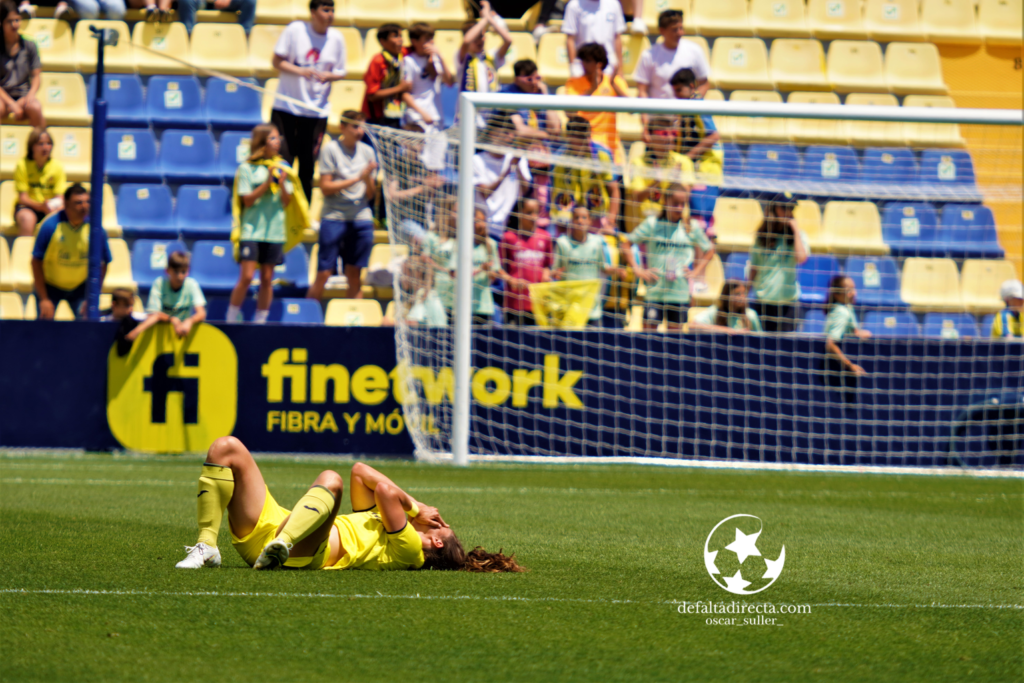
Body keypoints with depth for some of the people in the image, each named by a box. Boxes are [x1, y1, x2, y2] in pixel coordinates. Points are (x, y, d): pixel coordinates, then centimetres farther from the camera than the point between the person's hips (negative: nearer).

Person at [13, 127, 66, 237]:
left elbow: (60, 198, -2)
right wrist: (41, 206, -28)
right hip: (27, 207, -2)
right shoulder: (22, 165, -8)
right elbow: (23, 198, -10)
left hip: (50, 208, 2)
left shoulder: (57, 167, -1)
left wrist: (57, 207, -26)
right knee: (27, 218, -36)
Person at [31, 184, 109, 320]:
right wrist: (44, 299, -17)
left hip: (80, 287, 1)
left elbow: (101, 265, -7)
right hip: (49, 286, -1)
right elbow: (37, 262, -15)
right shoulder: (50, 226, -21)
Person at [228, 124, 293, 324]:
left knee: (267, 279, 5)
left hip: (275, 231, 4)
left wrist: (282, 184, -13)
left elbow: (286, 201, 6)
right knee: (246, 277, -11)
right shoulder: (247, 168, -2)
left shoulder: (282, 167, 8)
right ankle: (231, 320, 0)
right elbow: (248, 200, -7)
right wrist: (268, 182, -16)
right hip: (252, 230, -4)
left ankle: (260, 321, 12)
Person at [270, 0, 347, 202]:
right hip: (286, 108, -2)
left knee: (308, 166, 3)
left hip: (317, 110, 2)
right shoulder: (295, 30, -5)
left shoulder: (336, 38, 3)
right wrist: (300, 71, -20)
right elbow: (277, 62, -4)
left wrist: (328, 76, -13)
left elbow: (340, 72, 9)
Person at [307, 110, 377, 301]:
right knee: (324, 274, -5)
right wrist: (356, 178, -15)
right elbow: (325, 187, -9)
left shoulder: (367, 152, 8)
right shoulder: (331, 150, -3)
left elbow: (370, 194, 10)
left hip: (361, 219, 4)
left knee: (354, 275, 5)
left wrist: (368, 179, -12)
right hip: (334, 218, -4)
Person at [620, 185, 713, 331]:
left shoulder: (692, 227, 5)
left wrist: (696, 272, 6)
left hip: (680, 291, 2)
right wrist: (636, 269, -6)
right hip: (655, 290, -2)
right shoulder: (652, 223, -1)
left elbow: (709, 250, 19)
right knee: (649, 329, -4)